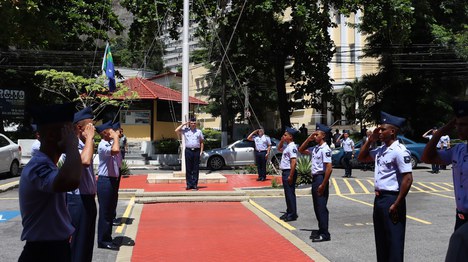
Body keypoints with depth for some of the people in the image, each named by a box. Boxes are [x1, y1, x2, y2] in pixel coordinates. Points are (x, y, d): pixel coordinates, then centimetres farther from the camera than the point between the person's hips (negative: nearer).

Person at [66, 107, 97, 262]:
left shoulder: (84, 145, 12)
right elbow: (85, 161, -40)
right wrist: (89, 138, -27)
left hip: (87, 199, 10)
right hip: (78, 200, -10)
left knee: (87, 241, 19)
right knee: (78, 243, -1)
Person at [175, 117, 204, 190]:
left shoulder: (199, 131, 11)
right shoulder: (185, 131, 8)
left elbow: (201, 142, 13)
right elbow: (176, 130, -5)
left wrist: (201, 151, 2)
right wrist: (184, 124, 0)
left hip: (196, 151, 1)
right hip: (188, 151, 0)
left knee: (196, 169, 2)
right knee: (188, 169, 1)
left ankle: (195, 185, 7)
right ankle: (189, 185, 6)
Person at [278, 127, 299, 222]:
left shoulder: (292, 147, -16)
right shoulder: (287, 146, 14)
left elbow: (293, 162, -23)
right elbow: (279, 148, 36)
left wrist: (291, 176, -24)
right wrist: (281, 141, 18)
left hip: (289, 172, -10)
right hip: (284, 172, 10)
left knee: (290, 193, -3)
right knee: (287, 193, 15)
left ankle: (292, 215, 3)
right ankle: (289, 212, 25)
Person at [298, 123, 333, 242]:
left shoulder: (325, 149, -16)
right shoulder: (315, 148, 11)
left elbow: (329, 168, -21)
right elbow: (301, 150, 24)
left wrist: (323, 185, -22)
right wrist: (308, 139, 11)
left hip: (321, 178, -9)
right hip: (314, 178, 9)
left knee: (321, 207, -4)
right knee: (316, 207, 15)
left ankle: (325, 234, 3)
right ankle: (321, 230, 25)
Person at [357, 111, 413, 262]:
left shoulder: (399, 151, -15)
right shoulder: (380, 149, 10)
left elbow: (408, 179, -20)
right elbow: (361, 158, 24)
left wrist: (397, 205, -20)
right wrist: (370, 140, 10)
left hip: (391, 199, -9)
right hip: (379, 198, 9)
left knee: (394, 241, 1)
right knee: (380, 239, 17)